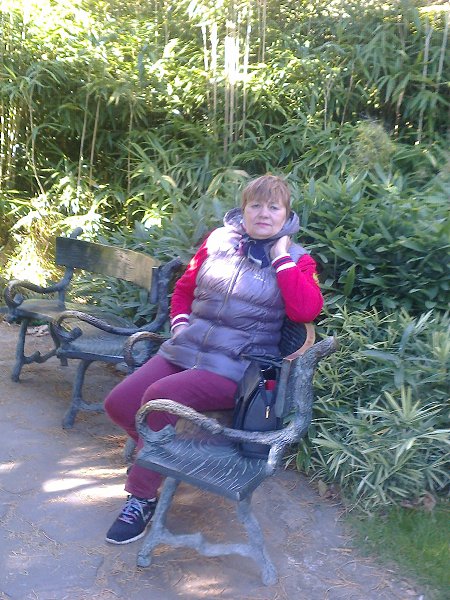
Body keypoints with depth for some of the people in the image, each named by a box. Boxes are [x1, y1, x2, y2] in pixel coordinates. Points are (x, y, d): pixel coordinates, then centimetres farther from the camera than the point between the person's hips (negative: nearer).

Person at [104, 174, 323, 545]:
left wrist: (281, 257, -12)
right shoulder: (219, 240, 11)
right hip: (185, 349, 6)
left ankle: (143, 496, -10)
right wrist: (180, 321, 5)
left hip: (236, 367, -5)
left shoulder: (295, 260, 2)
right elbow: (185, 288, 23)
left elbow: (307, 311, -17)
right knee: (118, 403, -10)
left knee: (160, 396, -28)